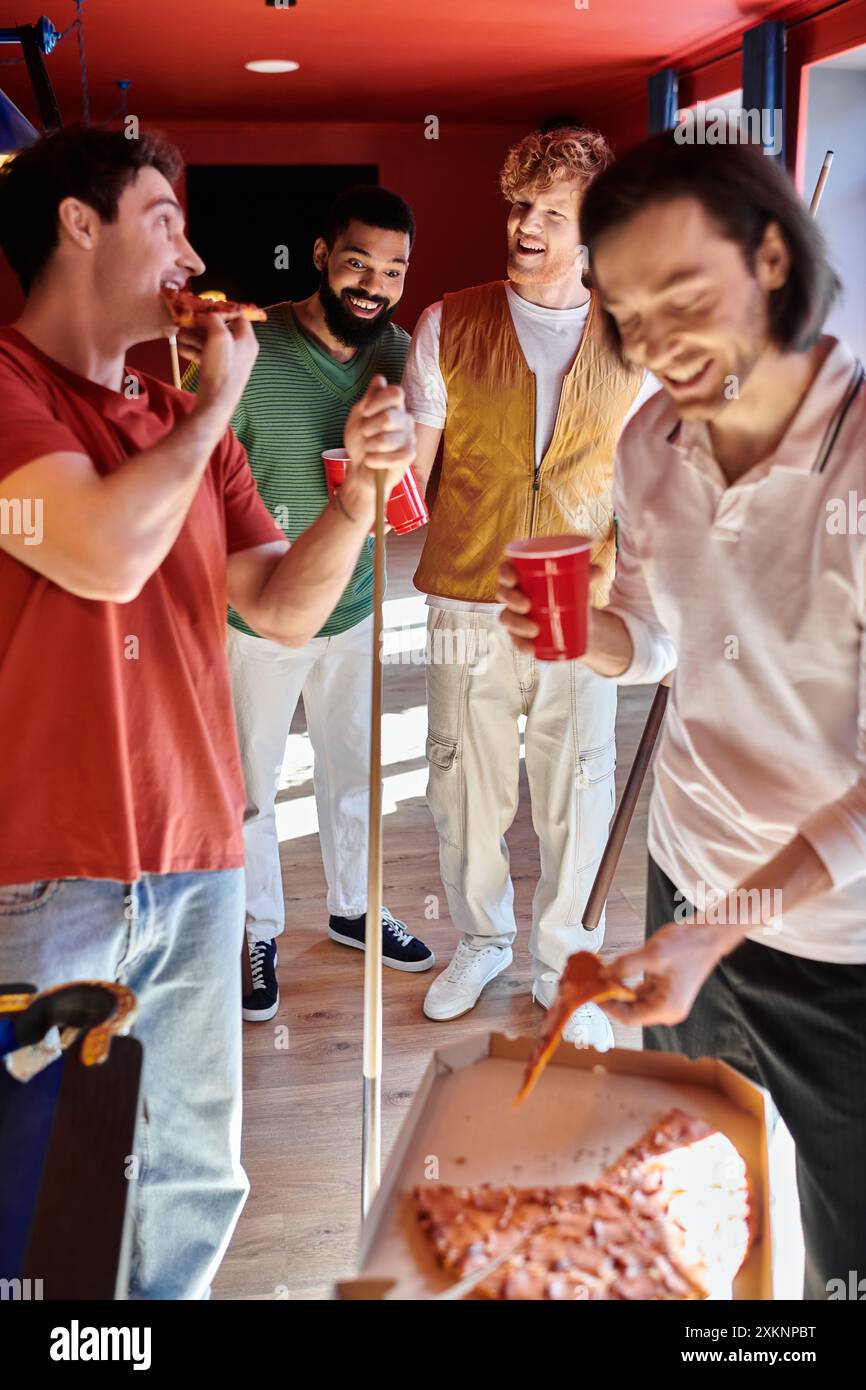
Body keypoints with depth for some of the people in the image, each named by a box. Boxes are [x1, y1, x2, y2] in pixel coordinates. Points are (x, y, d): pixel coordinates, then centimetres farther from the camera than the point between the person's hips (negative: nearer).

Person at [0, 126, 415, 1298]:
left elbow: (284, 608, 12)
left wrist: (363, 484, -4)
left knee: (195, 1183, 15)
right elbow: (108, 553, -21)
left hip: (197, 863, 6)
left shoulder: (188, 424, 14)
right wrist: (218, 401, -6)